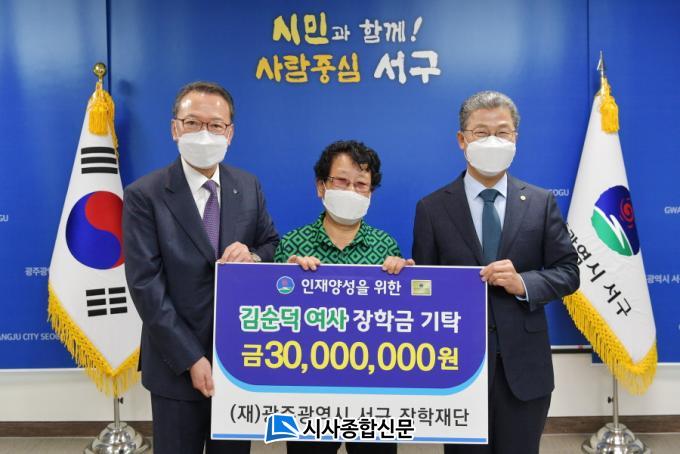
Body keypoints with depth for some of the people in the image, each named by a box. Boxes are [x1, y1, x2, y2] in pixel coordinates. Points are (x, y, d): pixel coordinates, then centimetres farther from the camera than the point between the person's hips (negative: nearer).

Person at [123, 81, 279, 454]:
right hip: (178, 365, -3)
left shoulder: (249, 186, 2)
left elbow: (275, 245, 9)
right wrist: (191, 359, -17)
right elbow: (146, 285, -15)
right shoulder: (144, 195, -11)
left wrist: (253, 257, -16)